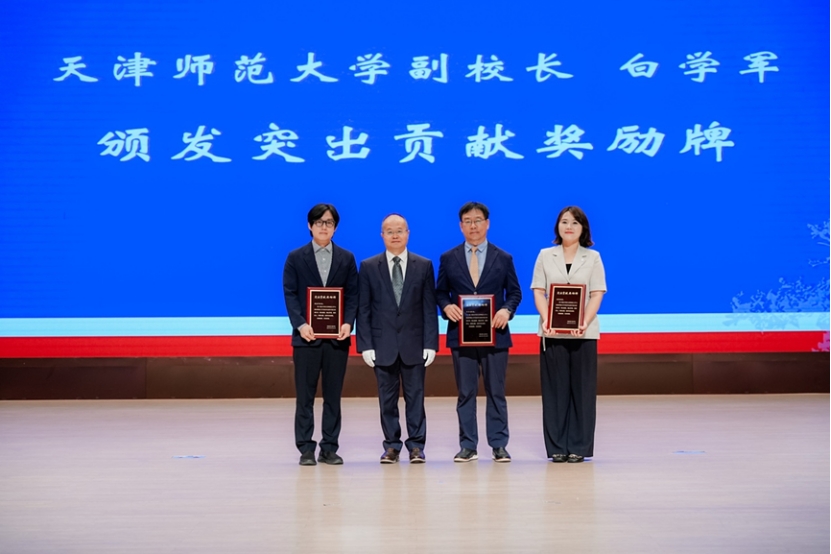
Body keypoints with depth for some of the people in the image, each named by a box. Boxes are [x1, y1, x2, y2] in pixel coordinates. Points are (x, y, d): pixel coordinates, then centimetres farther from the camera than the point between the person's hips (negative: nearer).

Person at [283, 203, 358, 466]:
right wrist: (300, 324, -14)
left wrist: (348, 323, -10)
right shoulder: (295, 257, 5)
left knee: (333, 395, 5)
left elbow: (352, 295, 6)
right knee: (305, 396, 1)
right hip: (307, 335, -1)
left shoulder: (346, 258, 9)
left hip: (337, 336, 2)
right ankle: (306, 449, 6)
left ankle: (329, 448, 11)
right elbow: (290, 294, -1)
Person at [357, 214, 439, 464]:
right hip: (383, 344, 0)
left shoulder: (424, 266, 5)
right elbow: (363, 310, 2)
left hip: (414, 343, 0)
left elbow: (429, 309, 2)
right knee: (387, 398, 4)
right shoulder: (368, 267, 4)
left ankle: (416, 446, 7)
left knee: (415, 396, 2)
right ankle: (391, 446, 12)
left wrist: (430, 344, -5)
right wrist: (365, 345, -5)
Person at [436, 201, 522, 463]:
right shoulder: (448, 258, 7)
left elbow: (514, 292, 8)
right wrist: (446, 306, -12)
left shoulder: (503, 258, 7)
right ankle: (468, 446, 9)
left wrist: (507, 310, -12)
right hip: (461, 334, 0)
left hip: (495, 334, 0)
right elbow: (440, 292, 10)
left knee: (496, 392, 3)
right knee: (465, 393, 3)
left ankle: (499, 445, 8)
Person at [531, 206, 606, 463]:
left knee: (582, 389, 0)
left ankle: (579, 447, 5)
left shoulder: (592, 257, 7)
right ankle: (556, 447, 5)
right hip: (552, 332, 0)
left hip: (584, 333, 0)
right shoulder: (545, 256, 9)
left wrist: (585, 322, -17)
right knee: (555, 389, 1)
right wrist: (546, 319, -15)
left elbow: (596, 294, 0)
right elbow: (539, 292, 3)